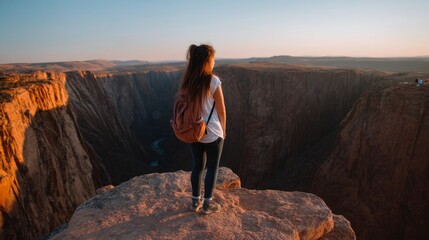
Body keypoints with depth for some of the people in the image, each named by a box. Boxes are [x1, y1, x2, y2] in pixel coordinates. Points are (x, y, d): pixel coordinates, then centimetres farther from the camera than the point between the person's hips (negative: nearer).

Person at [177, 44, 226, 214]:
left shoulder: (187, 81, -3)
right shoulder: (213, 81, -17)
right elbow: (221, 111, -10)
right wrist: (223, 129, 5)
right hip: (212, 133, -5)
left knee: (197, 165, 18)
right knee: (212, 168, 12)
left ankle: (195, 202, 31)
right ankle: (207, 204, 24)